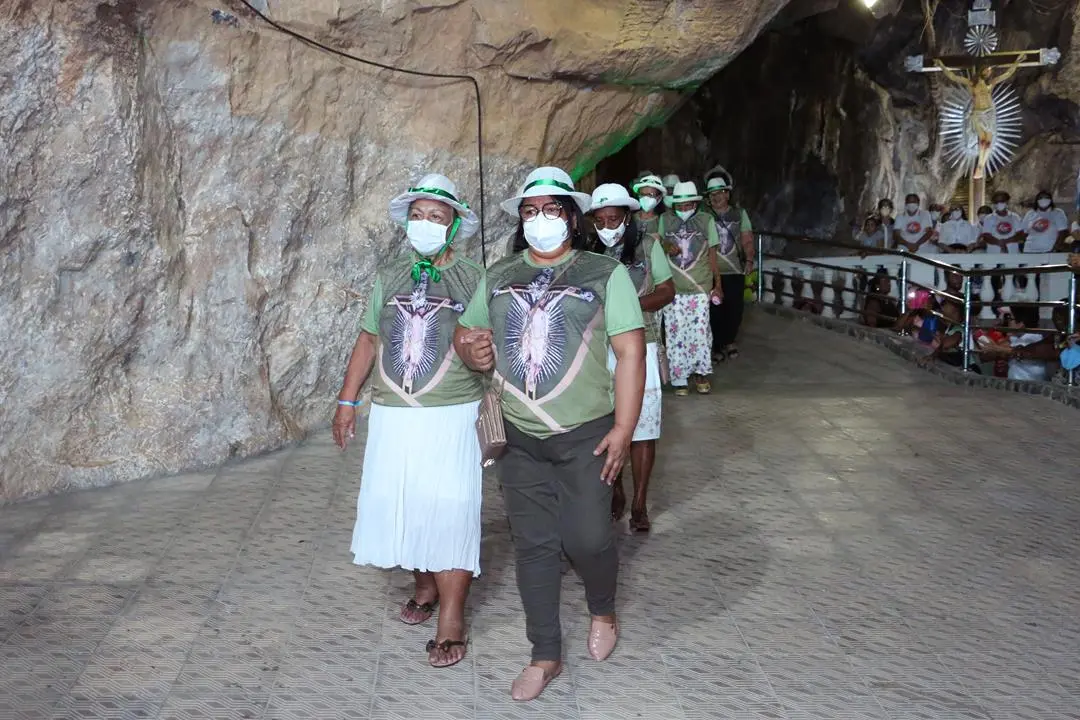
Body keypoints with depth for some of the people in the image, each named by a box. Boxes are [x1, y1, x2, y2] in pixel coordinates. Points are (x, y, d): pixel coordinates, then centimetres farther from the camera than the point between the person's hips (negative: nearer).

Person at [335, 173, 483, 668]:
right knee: (396, 505, 7)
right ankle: (425, 586, 29)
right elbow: (368, 340, 15)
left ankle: (451, 620, 2)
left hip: (452, 416, -4)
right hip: (392, 416, 4)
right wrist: (347, 400, 11)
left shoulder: (472, 280, 0)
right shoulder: (389, 278, 11)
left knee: (449, 510, -6)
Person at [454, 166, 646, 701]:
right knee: (533, 545, 7)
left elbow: (630, 351, -7)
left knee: (586, 538, -4)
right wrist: (472, 351, -8)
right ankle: (545, 656, 20)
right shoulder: (498, 277, 10)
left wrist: (623, 428, -13)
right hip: (521, 438, 4)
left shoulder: (606, 273, -2)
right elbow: (466, 332, 18)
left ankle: (603, 611, 29)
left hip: (585, 435, -3)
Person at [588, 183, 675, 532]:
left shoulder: (647, 245, -1)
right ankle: (615, 493, 24)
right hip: (600, 349, 2)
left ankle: (640, 503, 8)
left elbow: (667, 291, 1)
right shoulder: (591, 253, 3)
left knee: (642, 424, -1)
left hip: (639, 347, -2)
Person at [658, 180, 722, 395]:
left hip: (700, 288, -1)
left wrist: (717, 284, 8)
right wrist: (667, 247, -7)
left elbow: (712, 255, 8)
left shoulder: (706, 220, 5)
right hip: (672, 288, 1)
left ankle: (701, 373, 14)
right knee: (675, 333, 0)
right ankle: (679, 379, 8)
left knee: (700, 331, -4)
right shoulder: (665, 220, 7)